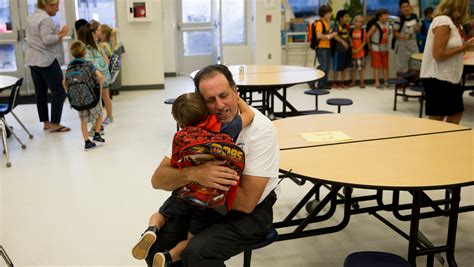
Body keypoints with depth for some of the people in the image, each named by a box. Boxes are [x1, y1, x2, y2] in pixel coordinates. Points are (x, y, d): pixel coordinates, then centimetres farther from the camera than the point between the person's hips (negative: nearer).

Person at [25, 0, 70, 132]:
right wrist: (61, 34, -11)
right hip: (47, 61, -10)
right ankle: (55, 124, -4)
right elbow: (47, 40, -22)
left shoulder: (31, 17, 17)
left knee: (40, 92, 11)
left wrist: (58, 33, 15)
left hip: (33, 60, 10)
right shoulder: (45, 19, -14)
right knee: (59, 92, -5)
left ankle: (46, 123, 17)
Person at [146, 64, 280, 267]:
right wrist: (193, 173, -34)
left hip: (249, 213, -4)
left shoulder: (261, 129, -21)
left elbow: (246, 202, -23)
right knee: (156, 243, -13)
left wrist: (190, 178, -17)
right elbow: (157, 180, -12)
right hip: (205, 205, 5)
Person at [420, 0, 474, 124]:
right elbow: (438, 54, -21)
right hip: (438, 78, -10)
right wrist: (463, 47, -14)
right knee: (436, 119, -2)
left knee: (457, 113, 14)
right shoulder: (443, 22, -17)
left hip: (450, 77, 10)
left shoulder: (453, 22, 11)